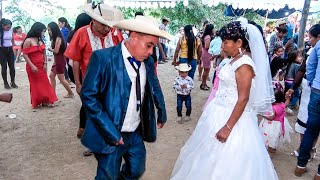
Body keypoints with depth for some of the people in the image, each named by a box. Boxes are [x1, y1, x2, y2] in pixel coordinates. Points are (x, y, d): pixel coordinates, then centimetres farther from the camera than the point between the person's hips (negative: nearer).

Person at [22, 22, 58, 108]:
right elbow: (25, 54, -16)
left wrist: (45, 64, -2)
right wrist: (32, 66, -21)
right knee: (35, 85, 6)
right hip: (32, 67, -6)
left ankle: (45, 101, 16)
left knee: (44, 83, 7)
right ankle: (36, 102, 19)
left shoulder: (41, 41, 6)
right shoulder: (28, 41, -13)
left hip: (41, 66, 6)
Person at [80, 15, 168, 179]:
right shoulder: (103, 58, -17)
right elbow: (88, 95, -18)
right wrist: (110, 132, -20)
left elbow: (155, 88, 19)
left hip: (137, 133, 6)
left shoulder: (148, 62, 2)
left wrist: (162, 113, 23)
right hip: (112, 135, -5)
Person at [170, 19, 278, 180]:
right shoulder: (234, 61, 7)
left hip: (233, 116, -9)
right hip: (219, 113, 9)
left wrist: (228, 127, -23)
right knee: (213, 157, 21)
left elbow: (243, 99, -23)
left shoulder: (244, 65, -20)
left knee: (225, 164, 5)